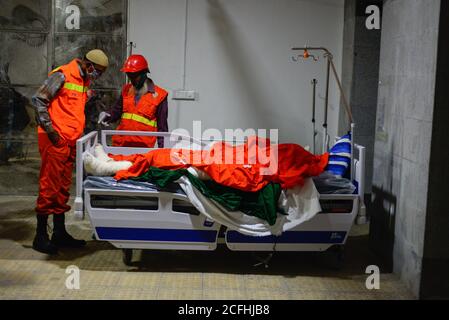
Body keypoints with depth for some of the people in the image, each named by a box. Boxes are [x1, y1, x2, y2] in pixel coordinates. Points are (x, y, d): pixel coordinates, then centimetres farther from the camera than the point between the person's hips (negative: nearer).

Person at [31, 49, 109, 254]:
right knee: (49, 187, -5)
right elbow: (38, 100, -12)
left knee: (63, 188, 12)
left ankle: (60, 234, 20)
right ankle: (40, 237, 3)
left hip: (70, 141, 9)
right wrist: (49, 129, -14)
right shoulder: (63, 76, -11)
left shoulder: (84, 81, 16)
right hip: (55, 140, -9)